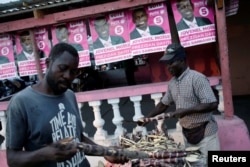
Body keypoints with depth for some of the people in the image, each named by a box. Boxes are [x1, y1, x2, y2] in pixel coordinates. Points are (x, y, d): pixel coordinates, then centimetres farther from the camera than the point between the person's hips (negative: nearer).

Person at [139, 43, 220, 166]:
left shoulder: (197, 78, -19)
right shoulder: (172, 83, 4)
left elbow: (212, 105, -24)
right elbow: (164, 104, 16)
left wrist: (186, 111, -26)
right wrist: (147, 118, 8)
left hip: (204, 132, -7)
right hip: (187, 133, 7)